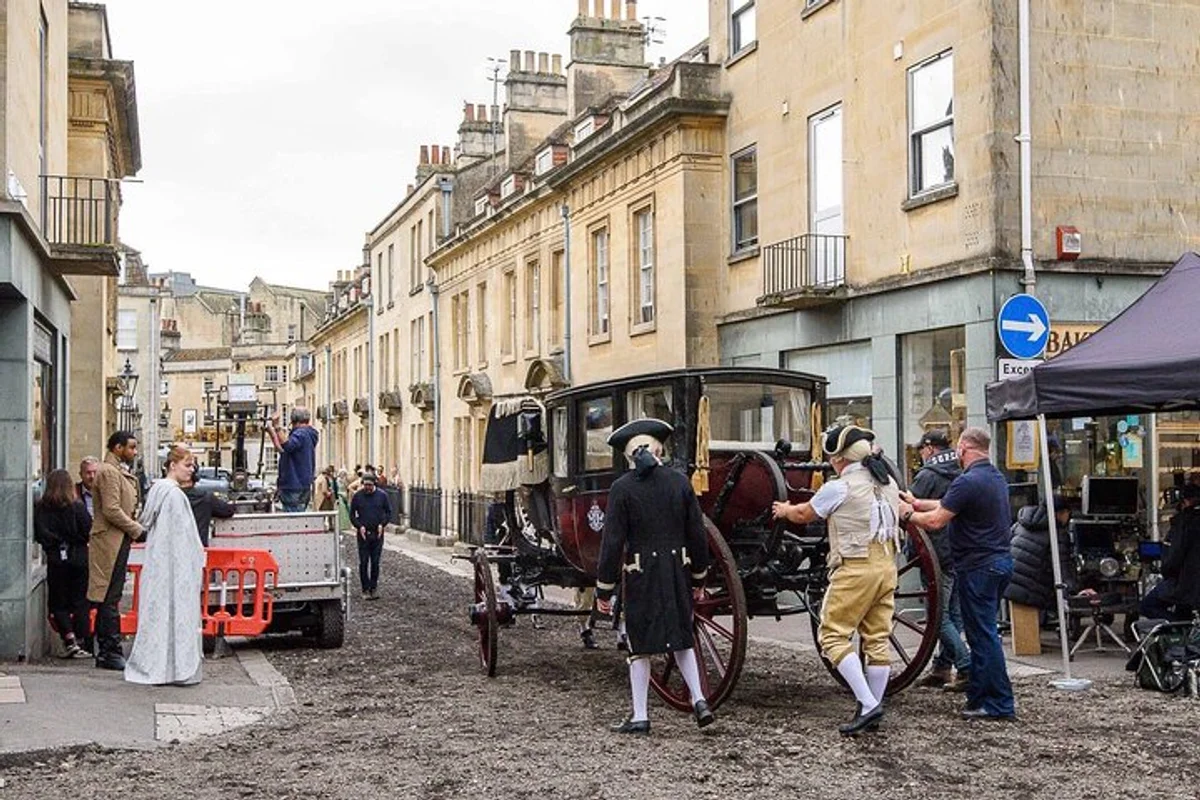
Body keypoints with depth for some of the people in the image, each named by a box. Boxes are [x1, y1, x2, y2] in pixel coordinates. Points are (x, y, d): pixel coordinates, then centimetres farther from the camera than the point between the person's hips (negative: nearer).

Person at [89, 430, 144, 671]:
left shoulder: (120, 472, 21)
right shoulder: (109, 472, -12)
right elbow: (111, 510, -19)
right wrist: (137, 530, -13)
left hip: (118, 541, 10)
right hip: (110, 541, -10)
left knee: (109, 599, 12)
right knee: (110, 599, -7)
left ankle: (105, 652, 17)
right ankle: (111, 653, -4)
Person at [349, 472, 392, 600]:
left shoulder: (382, 496, 2)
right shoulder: (357, 497, 1)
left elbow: (388, 512, 9)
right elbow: (352, 515, 6)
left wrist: (382, 524, -6)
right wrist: (359, 526, -8)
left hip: (377, 534, 0)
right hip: (363, 534, 0)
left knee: (375, 563, 3)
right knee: (363, 563, -1)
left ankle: (374, 587, 13)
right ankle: (365, 589, 6)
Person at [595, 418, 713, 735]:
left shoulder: (622, 488, -8)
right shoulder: (679, 481, 1)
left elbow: (612, 542, -9)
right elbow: (697, 534, 4)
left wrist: (604, 589, -3)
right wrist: (698, 577, 16)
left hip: (640, 575, -3)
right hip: (677, 570, 3)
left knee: (640, 645, 6)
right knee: (681, 637, 19)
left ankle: (640, 716, 9)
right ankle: (698, 699, 9)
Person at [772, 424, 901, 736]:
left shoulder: (839, 489, -10)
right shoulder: (889, 484, 11)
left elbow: (803, 515, 5)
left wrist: (785, 510, 28)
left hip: (855, 568, -7)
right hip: (887, 567, 8)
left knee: (833, 636, -2)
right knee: (877, 639, 10)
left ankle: (867, 704, -12)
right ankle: (874, 711, 15)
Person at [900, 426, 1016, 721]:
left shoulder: (969, 481, -18)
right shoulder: (997, 477, 13)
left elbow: (936, 520, -18)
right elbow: (949, 505, 20)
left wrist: (908, 515, -1)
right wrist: (917, 503, 25)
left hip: (979, 566, -10)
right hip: (1000, 561, 10)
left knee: (983, 635, -4)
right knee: (982, 632, 16)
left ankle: (1000, 704, 0)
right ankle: (978, 697, 23)